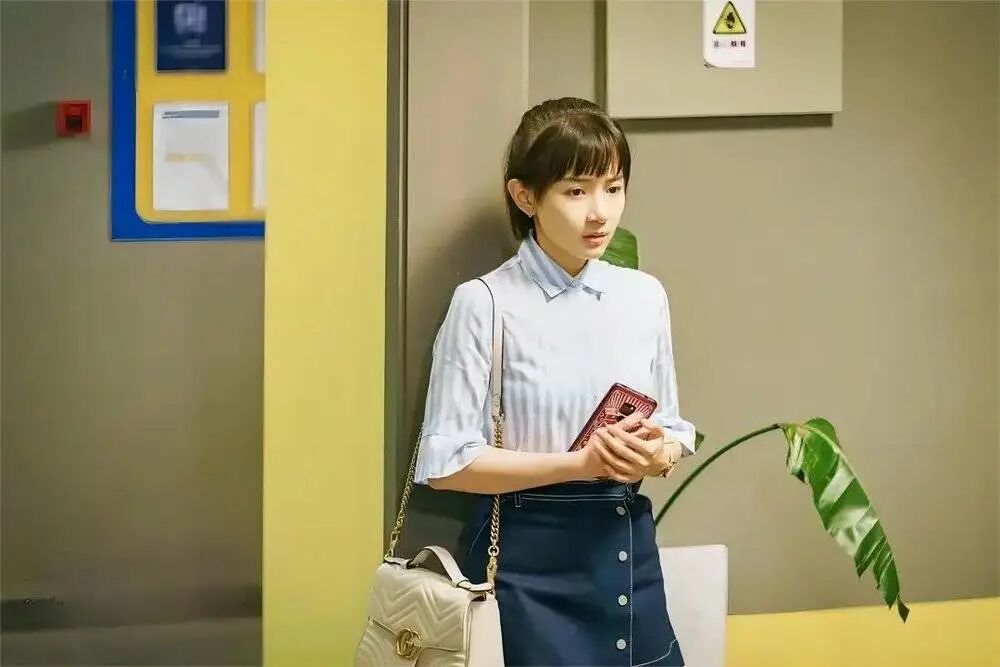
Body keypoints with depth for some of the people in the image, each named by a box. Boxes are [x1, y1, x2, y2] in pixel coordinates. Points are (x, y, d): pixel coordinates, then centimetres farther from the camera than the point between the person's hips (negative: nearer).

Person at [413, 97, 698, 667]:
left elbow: (672, 427, 13)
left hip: (627, 544, 5)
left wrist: (657, 454, -11)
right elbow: (446, 462, -13)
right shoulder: (485, 304, -11)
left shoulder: (645, 296, 5)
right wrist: (580, 463, -20)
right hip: (527, 557, -5)